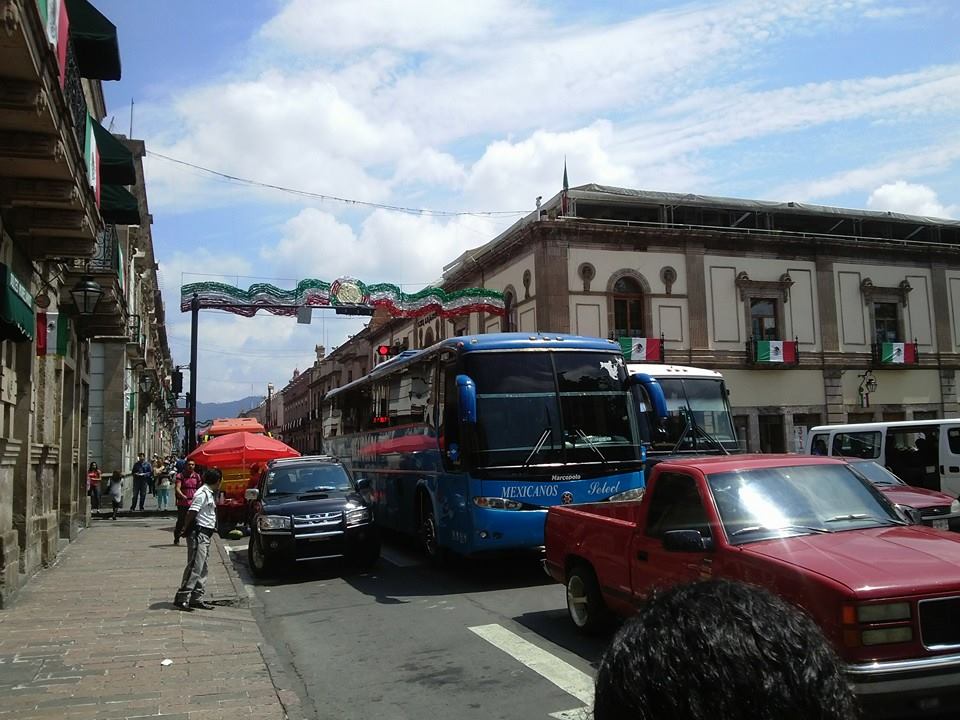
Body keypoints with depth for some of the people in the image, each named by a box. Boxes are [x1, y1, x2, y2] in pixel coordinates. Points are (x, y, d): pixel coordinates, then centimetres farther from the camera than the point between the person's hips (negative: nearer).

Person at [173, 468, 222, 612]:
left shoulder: (209, 494, 16)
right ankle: (182, 598, -10)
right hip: (198, 534, -10)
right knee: (195, 567, -11)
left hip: (205, 535, 10)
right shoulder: (202, 494, -14)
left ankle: (197, 599, 16)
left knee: (202, 568, 11)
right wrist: (186, 529, -13)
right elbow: (192, 512, -20)